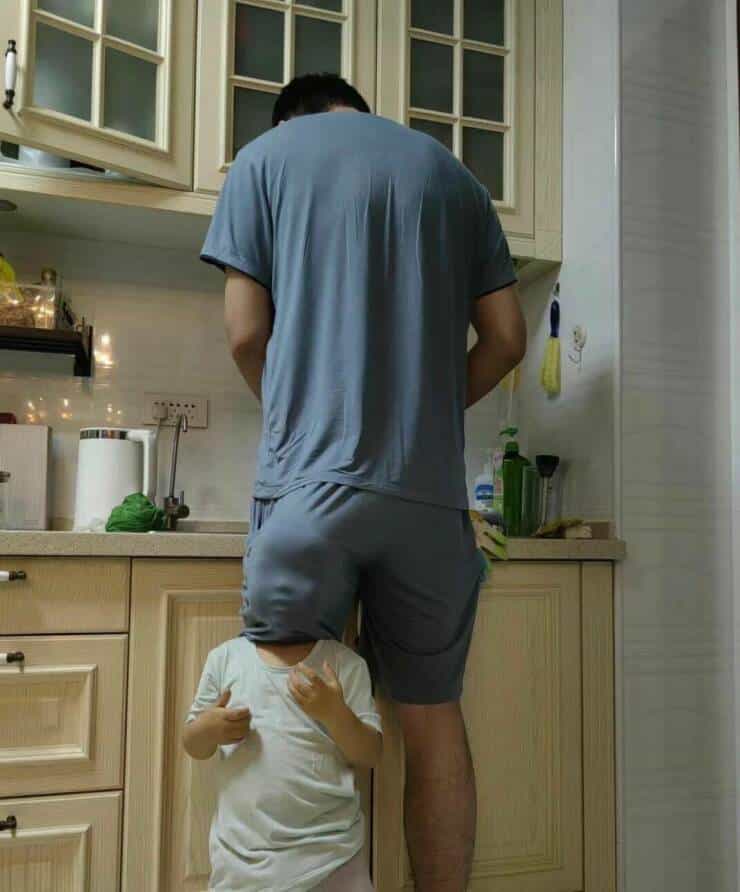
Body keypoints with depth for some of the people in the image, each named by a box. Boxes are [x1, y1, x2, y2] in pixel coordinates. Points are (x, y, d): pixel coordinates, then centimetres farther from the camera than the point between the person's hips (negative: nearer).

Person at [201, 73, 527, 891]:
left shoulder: (266, 156, 12)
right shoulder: (450, 172, 19)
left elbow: (245, 332, 4)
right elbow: (505, 339, 12)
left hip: (312, 477, -2)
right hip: (430, 487, 3)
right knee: (433, 715, 10)